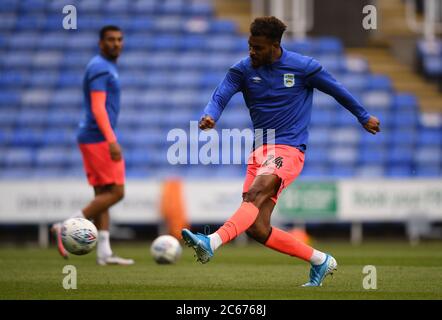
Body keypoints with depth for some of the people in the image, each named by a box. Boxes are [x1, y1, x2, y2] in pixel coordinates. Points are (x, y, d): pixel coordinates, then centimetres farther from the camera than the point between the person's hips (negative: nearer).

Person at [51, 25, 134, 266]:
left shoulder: (106, 67, 20)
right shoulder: (100, 68, -12)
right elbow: (98, 108, -21)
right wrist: (112, 141, -28)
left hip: (93, 138, 10)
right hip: (99, 138, -10)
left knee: (103, 194, 7)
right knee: (116, 191, -9)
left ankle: (104, 253, 5)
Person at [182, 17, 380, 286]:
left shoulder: (303, 67, -3)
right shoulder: (243, 69, 4)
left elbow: (337, 90, 11)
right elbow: (220, 97, -8)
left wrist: (364, 117, 24)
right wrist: (209, 116, -32)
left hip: (288, 150, -5)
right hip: (260, 150, 6)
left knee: (255, 194, -33)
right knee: (256, 229, -3)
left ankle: (212, 243, -53)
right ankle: (320, 261, 12)